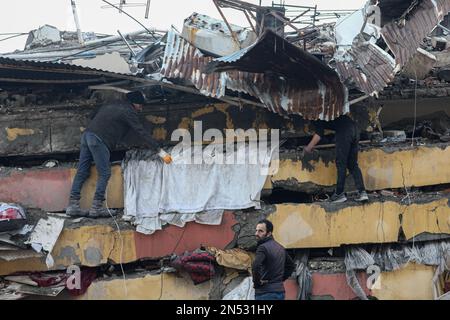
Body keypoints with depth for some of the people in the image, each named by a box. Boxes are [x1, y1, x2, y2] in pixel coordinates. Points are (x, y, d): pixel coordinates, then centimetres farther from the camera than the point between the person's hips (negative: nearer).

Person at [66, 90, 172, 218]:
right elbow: (143, 133, -6)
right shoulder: (129, 111, -1)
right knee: (105, 173, -3)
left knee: (82, 172, 6)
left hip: (87, 134, 9)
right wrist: (161, 152, -5)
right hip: (98, 139, -9)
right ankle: (96, 207, -7)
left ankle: (73, 205, 3)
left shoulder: (113, 105, 24)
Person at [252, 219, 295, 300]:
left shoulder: (263, 248, -14)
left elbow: (256, 266, -30)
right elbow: (291, 265, 26)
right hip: (280, 290, 9)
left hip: (266, 293, -9)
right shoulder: (280, 247, 14)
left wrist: (257, 282, -15)